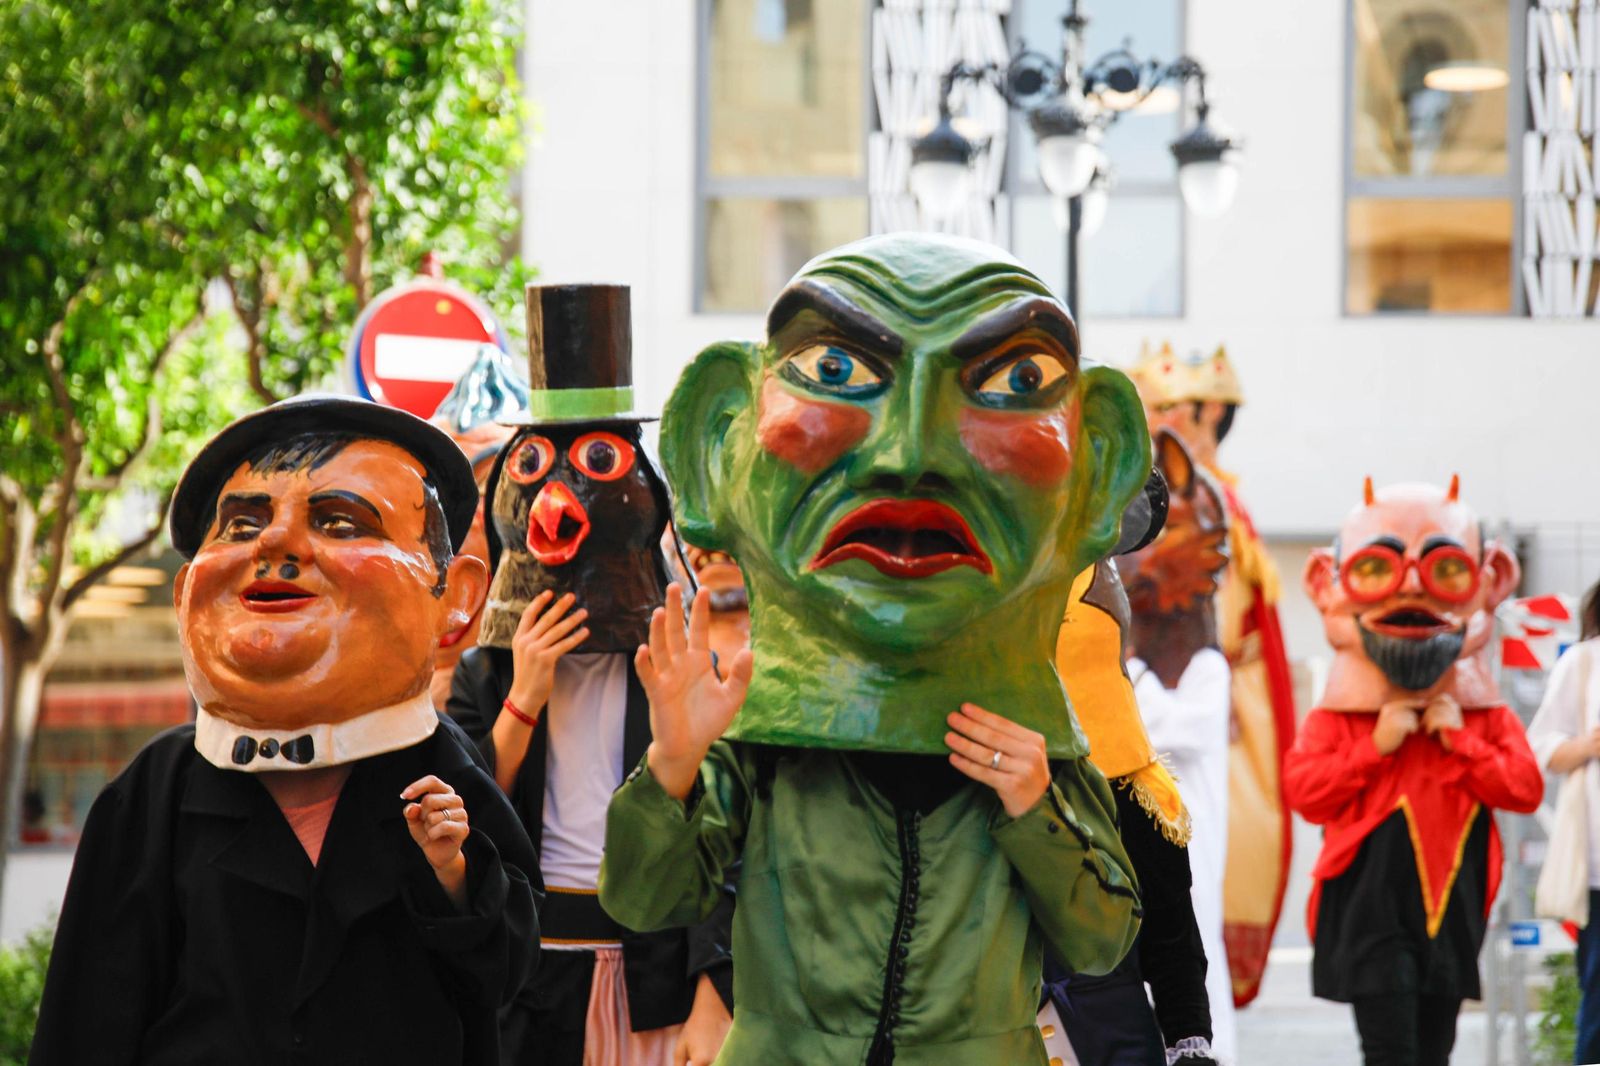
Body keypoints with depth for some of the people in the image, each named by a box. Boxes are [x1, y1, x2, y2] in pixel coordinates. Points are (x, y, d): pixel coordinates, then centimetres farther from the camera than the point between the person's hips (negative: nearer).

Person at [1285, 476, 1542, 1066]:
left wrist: (1461, 741, -13)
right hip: (1370, 910, -4)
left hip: (1451, 908, 4)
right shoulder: (1337, 719, -1)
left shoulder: (1488, 719, 7)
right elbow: (1304, 790, -11)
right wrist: (1375, 746, -16)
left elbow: (1526, 789, -4)